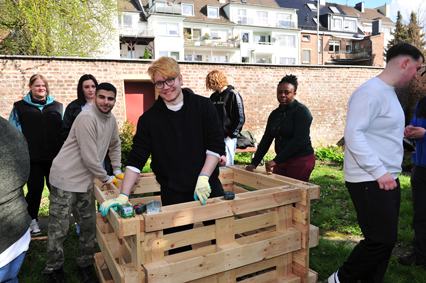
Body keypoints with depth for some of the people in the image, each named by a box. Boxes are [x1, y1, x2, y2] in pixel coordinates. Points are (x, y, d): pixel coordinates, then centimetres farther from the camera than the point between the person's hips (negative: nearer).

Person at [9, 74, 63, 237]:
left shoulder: (58, 107, 10)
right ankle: (32, 220, 25)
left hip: (55, 156, 2)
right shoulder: (20, 107, 6)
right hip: (33, 158, -1)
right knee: (35, 188, 7)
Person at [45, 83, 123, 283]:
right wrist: (106, 178, -9)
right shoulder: (87, 119, -21)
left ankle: (85, 265, 30)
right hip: (66, 178, -7)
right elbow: (89, 158, -22)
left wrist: (118, 171, 14)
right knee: (59, 228, 4)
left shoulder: (111, 119, 6)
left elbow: (115, 145, 21)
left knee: (89, 224, 12)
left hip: (86, 180, 8)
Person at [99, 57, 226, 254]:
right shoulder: (149, 119, 1)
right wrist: (123, 196, -8)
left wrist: (204, 177, -16)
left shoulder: (204, 106, -1)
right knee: (178, 250, 8)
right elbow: (136, 159, 0)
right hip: (173, 196, 0)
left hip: (209, 188, 1)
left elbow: (216, 144, -5)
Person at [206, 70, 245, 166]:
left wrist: (231, 135, -11)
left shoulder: (233, 95, -6)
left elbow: (240, 118, -8)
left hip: (228, 138, -6)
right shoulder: (213, 96, 12)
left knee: (227, 165, -1)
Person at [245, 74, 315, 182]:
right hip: (282, 161, 6)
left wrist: (276, 161, -23)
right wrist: (254, 163, 6)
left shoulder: (301, 111, -9)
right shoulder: (275, 114, 11)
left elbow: (299, 141, -19)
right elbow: (266, 140, 13)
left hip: (301, 161, -6)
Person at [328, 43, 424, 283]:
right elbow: (353, 134, -22)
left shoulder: (389, 92, 18)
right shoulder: (371, 92, -14)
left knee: (385, 239, 12)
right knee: (383, 239, -7)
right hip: (369, 182, -10)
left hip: (388, 179, 10)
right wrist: (379, 172, -22)